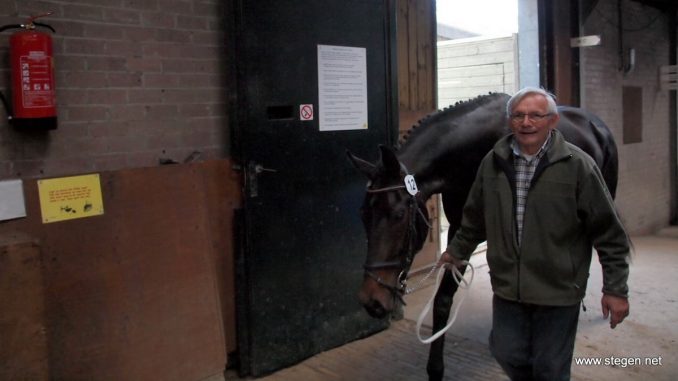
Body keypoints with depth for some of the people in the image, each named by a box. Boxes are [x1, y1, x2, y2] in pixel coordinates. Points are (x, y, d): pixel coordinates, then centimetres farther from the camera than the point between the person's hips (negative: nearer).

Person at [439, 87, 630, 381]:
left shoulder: (578, 165, -11)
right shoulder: (492, 163, 1)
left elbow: (609, 233, -8)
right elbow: (475, 218, 16)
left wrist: (616, 289, -8)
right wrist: (457, 251, 25)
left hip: (558, 291, -3)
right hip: (507, 287, 4)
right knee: (508, 356, 16)